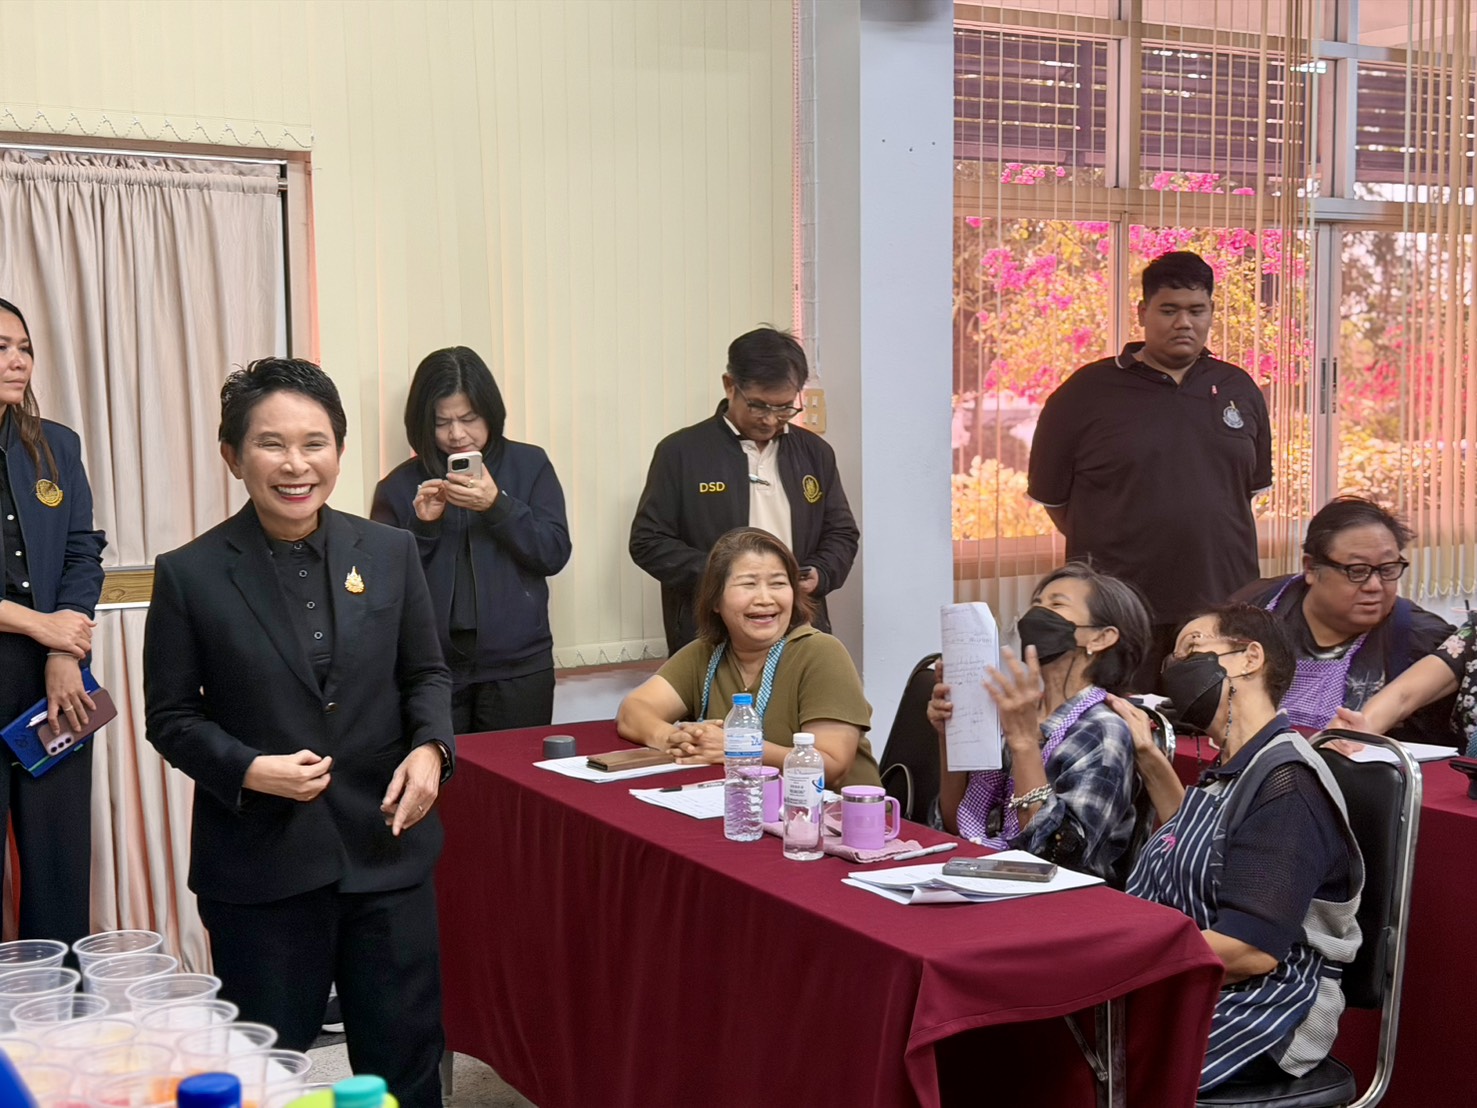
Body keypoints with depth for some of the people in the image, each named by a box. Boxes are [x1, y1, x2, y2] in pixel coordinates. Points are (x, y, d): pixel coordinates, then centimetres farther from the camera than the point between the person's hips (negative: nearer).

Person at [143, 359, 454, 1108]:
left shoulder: (391, 553, 2)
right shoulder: (189, 574, -7)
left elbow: (426, 674, 8)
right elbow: (171, 716, -2)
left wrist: (429, 747, -12)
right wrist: (248, 769, -19)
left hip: (386, 848, 3)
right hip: (259, 863, -2)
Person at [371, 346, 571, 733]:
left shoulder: (529, 465, 5)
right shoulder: (400, 485, 5)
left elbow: (555, 553, -2)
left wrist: (496, 505, -14)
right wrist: (422, 525, -12)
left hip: (517, 668, 0)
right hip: (431, 670, 0)